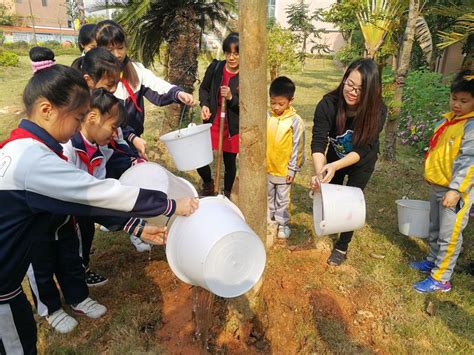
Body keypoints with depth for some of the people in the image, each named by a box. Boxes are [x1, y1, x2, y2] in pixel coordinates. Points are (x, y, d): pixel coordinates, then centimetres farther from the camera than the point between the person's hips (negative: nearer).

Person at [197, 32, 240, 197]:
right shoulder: (215, 67, -4)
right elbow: (204, 88, 10)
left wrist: (231, 98, -25)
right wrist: (204, 105, -8)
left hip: (233, 127, -2)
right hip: (212, 123, 2)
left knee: (230, 162, 11)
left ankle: (226, 194, 35)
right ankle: (208, 184, 31)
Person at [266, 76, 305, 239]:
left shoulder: (295, 121, -16)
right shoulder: (266, 117, -5)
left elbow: (297, 147, -11)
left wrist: (292, 169, -10)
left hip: (284, 169, -4)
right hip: (266, 167, 4)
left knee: (282, 199, 13)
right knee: (267, 196, 21)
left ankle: (282, 223, 31)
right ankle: (268, 219, 40)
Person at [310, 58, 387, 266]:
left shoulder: (378, 111, -33)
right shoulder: (328, 104, -33)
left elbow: (363, 149, -32)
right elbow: (318, 141, -36)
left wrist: (335, 166, -49)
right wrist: (319, 173, -53)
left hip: (362, 163, -2)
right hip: (335, 157, 2)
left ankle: (342, 246, 23)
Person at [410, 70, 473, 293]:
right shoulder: (449, 119, 8)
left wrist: (455, 190, -27)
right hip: (438, 187, 9)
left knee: (449, 236, 2)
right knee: (434, 229, 22)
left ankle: (441, 279, 14)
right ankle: (432, 262, 39)